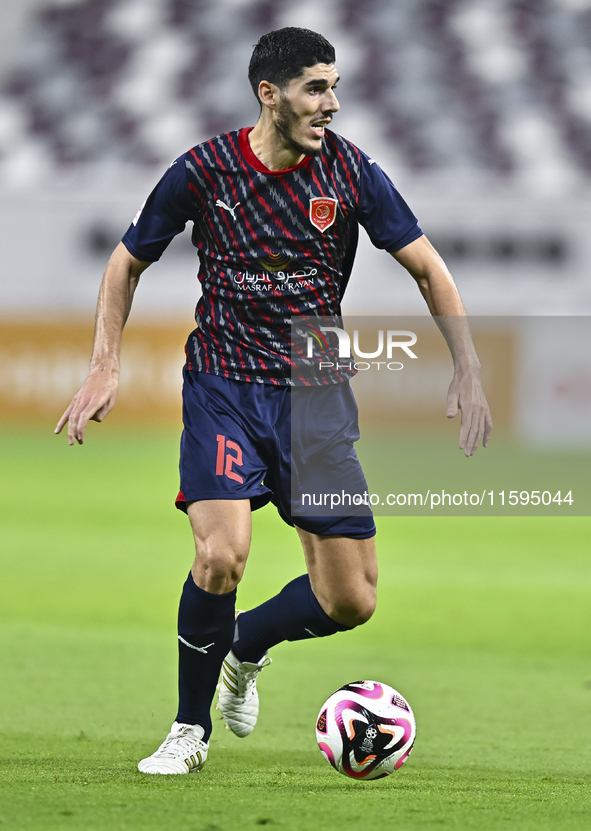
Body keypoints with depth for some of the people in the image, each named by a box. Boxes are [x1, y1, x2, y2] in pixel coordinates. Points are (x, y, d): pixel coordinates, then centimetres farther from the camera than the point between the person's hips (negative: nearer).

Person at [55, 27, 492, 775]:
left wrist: (467, 370, -8)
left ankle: (246, 647, 29)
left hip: (317, 394, 2)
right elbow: (128, 262, 7)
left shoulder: (351, 172, -5)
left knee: (351, 600, -4)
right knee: (221, 554, -25)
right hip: (223, 386, -2)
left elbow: (428, 268, 3)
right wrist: (106, 365, -3)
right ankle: (191, 728, -3)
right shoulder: (202, 172, -8)